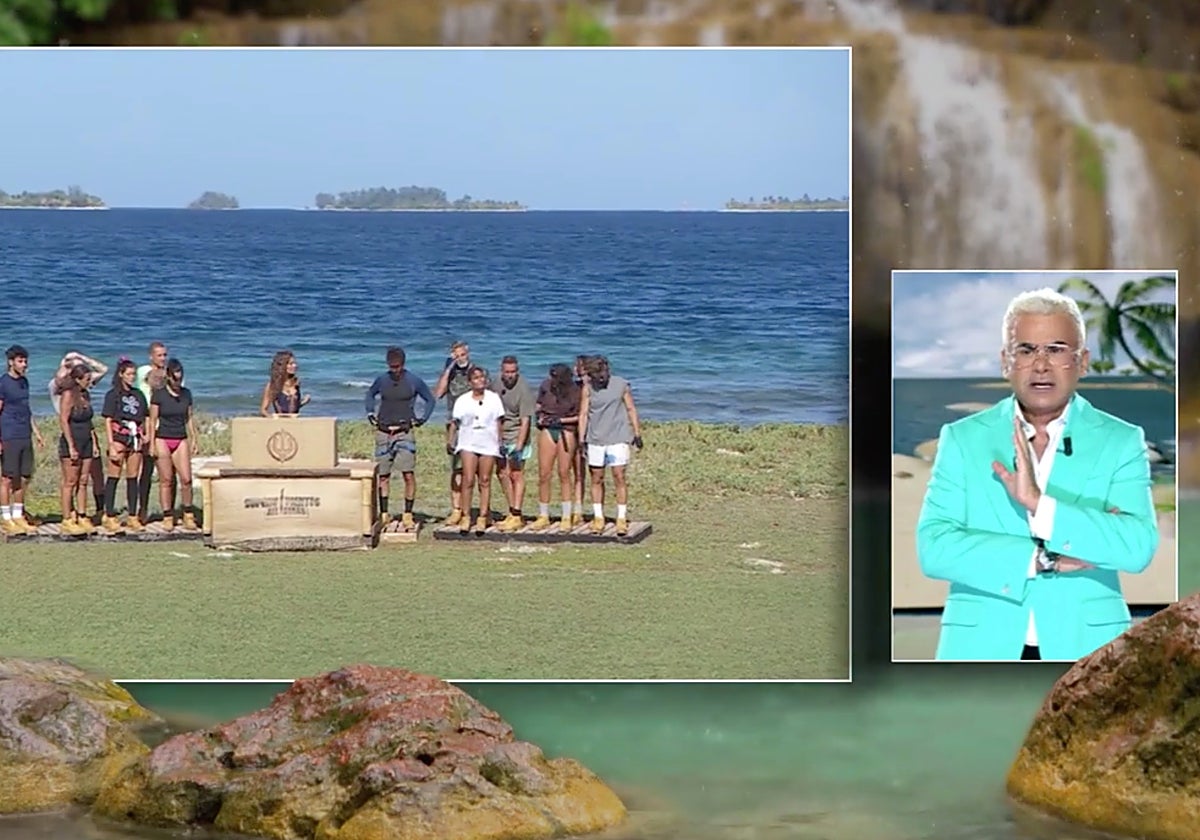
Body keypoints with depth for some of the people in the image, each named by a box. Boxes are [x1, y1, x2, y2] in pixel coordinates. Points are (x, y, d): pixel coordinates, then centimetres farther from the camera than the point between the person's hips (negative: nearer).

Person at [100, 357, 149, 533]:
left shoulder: (139, 395, 13)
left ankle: (133, 517, 10)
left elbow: (146, 418, 18)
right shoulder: (113, 395, -2)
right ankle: (109, 517, -2)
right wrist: (111, 445, -12)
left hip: (135, 439, 5)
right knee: (114, 478, -4)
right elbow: (108, 421, -6)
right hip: (119, 438, -5)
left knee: (133, 478, 7)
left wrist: (147, 435, 2)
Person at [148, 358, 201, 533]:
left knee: (186, 479, -7)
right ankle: (167, 518, 5)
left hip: (181, 440, 3)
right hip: (163, 439, -3)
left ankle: (188, 517, 3)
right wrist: (152, 444, -5)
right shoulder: (159, 394, -3)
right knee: (166, 480, -1)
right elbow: (152, 420, -2)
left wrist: (194, 439, 11)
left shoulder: (186, 394, 8)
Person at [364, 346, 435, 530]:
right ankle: (383, 515, 11)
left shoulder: (414, 381, 0)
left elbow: (430, 399, 11)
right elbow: (370, 394, 27)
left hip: (404, 433, -3)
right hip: (383, 433, 3)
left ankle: (408, 515, -5)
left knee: (409, 475, -10)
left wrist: (422, 419, 3)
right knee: (383, 475, 4)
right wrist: (370, 413, 15)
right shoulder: (382, 381, 7)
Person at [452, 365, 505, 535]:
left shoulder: (494, 398, 8)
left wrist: (501, 441, 6)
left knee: (485, 481, 2)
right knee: (468, 480, -9)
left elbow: (499, 422, 10)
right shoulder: (462, 400, 7)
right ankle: (465, 516, -4)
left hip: (488, 443, 0)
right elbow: (456, 423, 8)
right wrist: (452, 441, 0)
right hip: (468, 443, 0)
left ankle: (483, 517, 6)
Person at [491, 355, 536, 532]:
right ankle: (512, 513, 20)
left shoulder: (524, 390, -16)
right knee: (503, 474, 9)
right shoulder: (496, 386, 4)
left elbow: (525, 421, -18)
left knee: (516, 475, -7)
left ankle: (517, 516, -5)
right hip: (500, 438, 7)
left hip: (517, 438, -7)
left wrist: (518, 447, -24)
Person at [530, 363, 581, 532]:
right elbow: (538, 405, 14)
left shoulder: (574, 392, -10)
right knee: (544, 474, 0)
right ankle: (543, 517, 9)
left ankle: (567, 518, 8)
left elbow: (580, 416, -2)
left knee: (564, 474, 0)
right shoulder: (546, 386, -2)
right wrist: (540, 416, -4)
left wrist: (561, 420, -12)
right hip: (547, 429, 3)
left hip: (566, 431, -3)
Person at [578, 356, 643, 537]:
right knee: (596, 479, 5)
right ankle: (598, 518, 13)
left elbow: (631, 410, 7)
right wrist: (581, 440, -4)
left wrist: (637, 434, 4)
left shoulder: (621, 385, 1)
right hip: (595, 440, 2)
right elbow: (583, 413, 2)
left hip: (618, 439, -2)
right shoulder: (588, 388, 3)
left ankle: (622, 519, -2)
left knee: (619, 478, -6)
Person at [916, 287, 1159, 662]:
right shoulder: (963, 439, 8)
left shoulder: (1120, 442, 7)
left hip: (1083, 654, 0)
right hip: (983, 652, 0)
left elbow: (1138, 548, -8)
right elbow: (933, 547, -3)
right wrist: (1042, 561, -10)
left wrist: (1038, 504, -17)